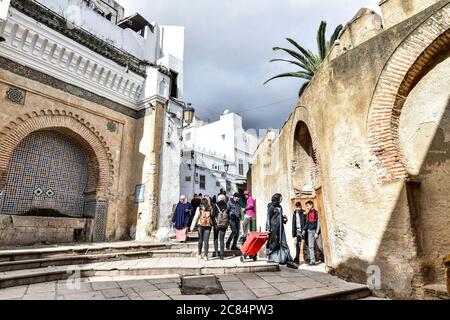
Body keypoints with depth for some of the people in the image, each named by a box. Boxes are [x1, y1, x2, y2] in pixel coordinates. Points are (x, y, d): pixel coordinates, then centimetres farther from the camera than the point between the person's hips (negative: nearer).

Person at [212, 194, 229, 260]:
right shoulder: (226, 206, 2)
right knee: (222, 239, 7)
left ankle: (216, 252, 8)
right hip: (224, 225, 2)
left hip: (217, 224, -2)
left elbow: (213, 215, -8)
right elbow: (228, 217, 5)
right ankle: (221, 254, 4)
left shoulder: (215, 205, -6)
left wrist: (212, 222, 4)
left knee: (216, 238, 15)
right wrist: (227, 225, 14)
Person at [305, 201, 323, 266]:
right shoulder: (308, 214, 14)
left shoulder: (316, 212, -5)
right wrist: (304, 230, 6)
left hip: (316, 231, -5)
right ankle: (312, 261, 0)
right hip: (310, 231, 5)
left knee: (320, 246, 0)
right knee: (310, 246, -1)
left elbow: (318, 223, -9)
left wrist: (316, 232, -13)